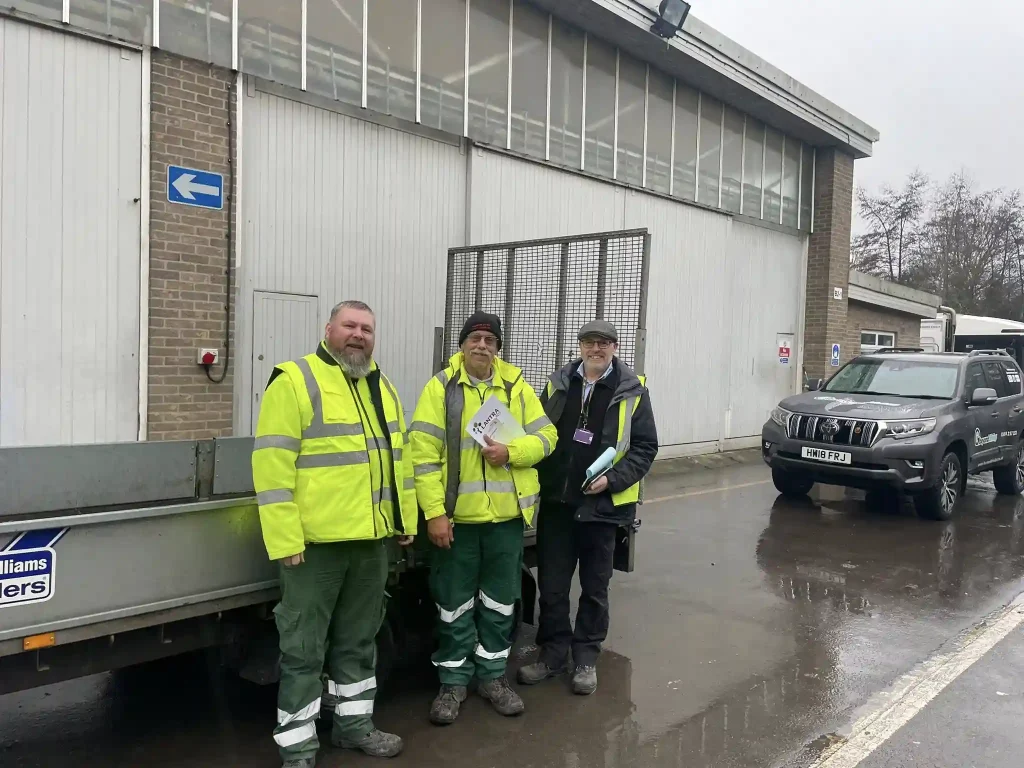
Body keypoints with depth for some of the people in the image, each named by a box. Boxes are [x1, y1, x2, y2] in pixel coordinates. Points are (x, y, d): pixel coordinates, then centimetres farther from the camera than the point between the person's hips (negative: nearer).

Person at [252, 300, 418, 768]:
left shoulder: (382, 388, 13)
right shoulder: (294, 382, -10)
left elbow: (399, 457, 19)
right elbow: (273, 466, -15)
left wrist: (406, 520, 15)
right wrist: (285, 539, -19)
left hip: (372, 538, 7)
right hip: (315, 540, -7)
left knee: (359, 639, 19)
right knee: (304, 647, 4)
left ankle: (354, 723, 34)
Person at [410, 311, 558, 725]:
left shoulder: (517, 386, 6)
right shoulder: (440, 387, -4)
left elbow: (546, 436, 5)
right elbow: (423, 454, -9)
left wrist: (511, 451, -16)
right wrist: (434, 512, -15)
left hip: (507, 514, 3)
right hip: (457, 515, -3)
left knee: (500, 600, 15)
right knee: (455, 603, 8)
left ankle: (492, 675, 31)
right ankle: (453, 681, 24)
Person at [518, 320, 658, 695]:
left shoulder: (633, 391, -3)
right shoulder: (558, 383, 6)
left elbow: (645, 446, -3)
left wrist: (613, 479, -16)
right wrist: (540, 478, -1)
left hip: (602, 505, -2)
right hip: (556, 502, 3)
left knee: (595, 588, 11)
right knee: (551, 585, 9)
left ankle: (586, 659, 26)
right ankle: (553, 653, 26)